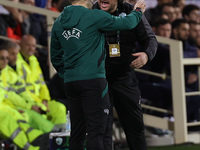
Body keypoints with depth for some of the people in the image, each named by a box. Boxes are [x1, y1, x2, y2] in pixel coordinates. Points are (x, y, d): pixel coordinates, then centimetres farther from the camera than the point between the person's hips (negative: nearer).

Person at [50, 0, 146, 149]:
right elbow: (126, 23, -1)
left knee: (77, 132, 10)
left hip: (70, 81, 6)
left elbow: (56, 57, 19)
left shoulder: (58, 23, 11)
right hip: (93, 80, -6)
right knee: (96, 131, -9)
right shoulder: (94, 16, -8)